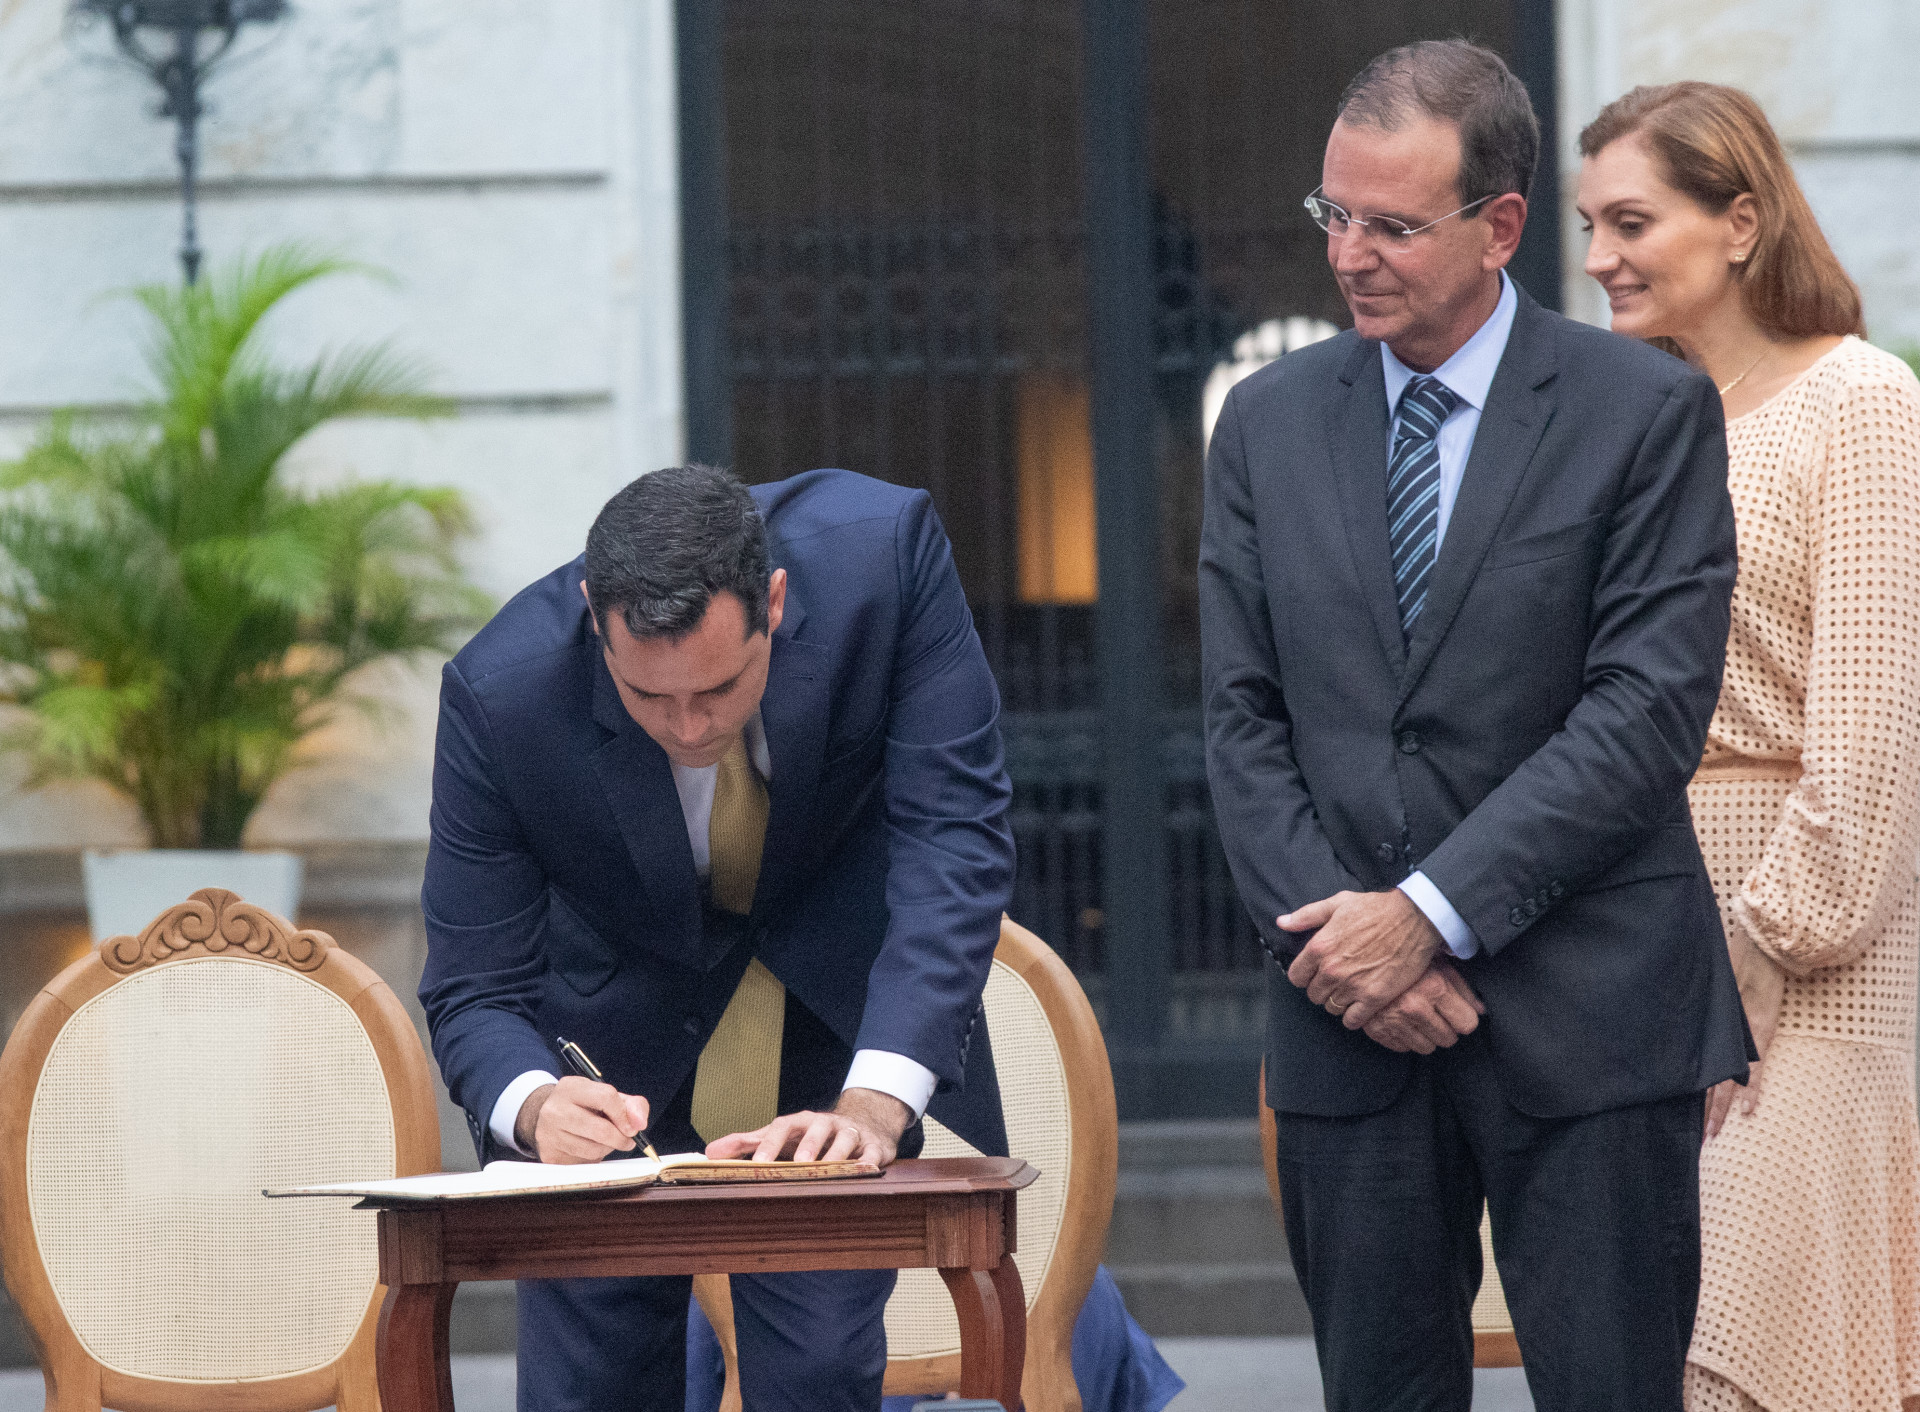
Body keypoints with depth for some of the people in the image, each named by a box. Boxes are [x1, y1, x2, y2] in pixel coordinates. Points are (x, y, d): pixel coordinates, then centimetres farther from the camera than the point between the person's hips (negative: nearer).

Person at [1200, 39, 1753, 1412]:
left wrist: (1431, 913, -14)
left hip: (1585, 1015, -3)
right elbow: (1246, 719, 8)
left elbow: (1649, 708, -10)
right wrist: (1333, 935, -7)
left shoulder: (1648, 411, -3)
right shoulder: (1269, 422, 10)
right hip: (1349, 1026, 4)